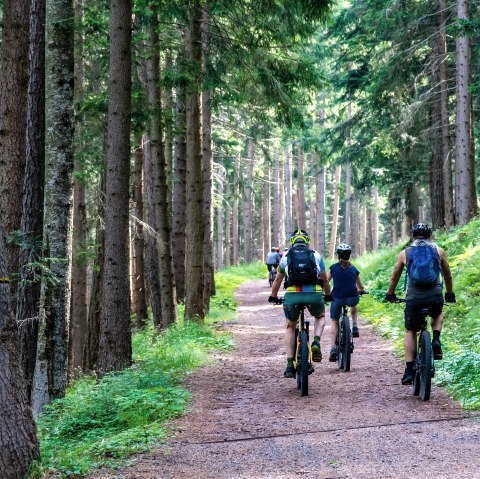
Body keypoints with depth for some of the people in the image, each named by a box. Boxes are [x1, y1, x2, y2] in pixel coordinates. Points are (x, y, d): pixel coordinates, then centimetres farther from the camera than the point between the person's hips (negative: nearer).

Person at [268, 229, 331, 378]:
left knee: (290, 326, 24)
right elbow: (324, 280, 26)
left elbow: (278, 279, 29)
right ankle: (316, 343, 3)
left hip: (292, 295, 0)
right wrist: (329, 295, 44)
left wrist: (273, 296, 44)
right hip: (314, 294, 0)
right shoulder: (316, 255, 17)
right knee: (320, 317, 32)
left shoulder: (286, 256, 18)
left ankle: (290, 366, 14)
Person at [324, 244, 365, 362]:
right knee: (354, 307, 39)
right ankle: (355, 328, 22)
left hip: (337, 299, -1)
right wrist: (361, 291, 43)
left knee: (334, 322, 17)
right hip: (352, 298, 1)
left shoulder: (333, 268, 7)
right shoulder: (354, 269, 11)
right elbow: (360, 287, 21)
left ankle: (333, 348, 3)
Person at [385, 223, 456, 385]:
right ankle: (436, 341, 7)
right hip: (435, 296, 1)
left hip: (414, 298, 0)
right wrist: (450, 293, 37)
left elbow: (395, 277, 19)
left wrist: (390, 294, 35)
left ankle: (409, 370, 6)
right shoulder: (438, 251, 11)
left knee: (410, 331, 14)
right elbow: (447, 275, 22)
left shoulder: (405, 253, 10)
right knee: (438, 315, 34)